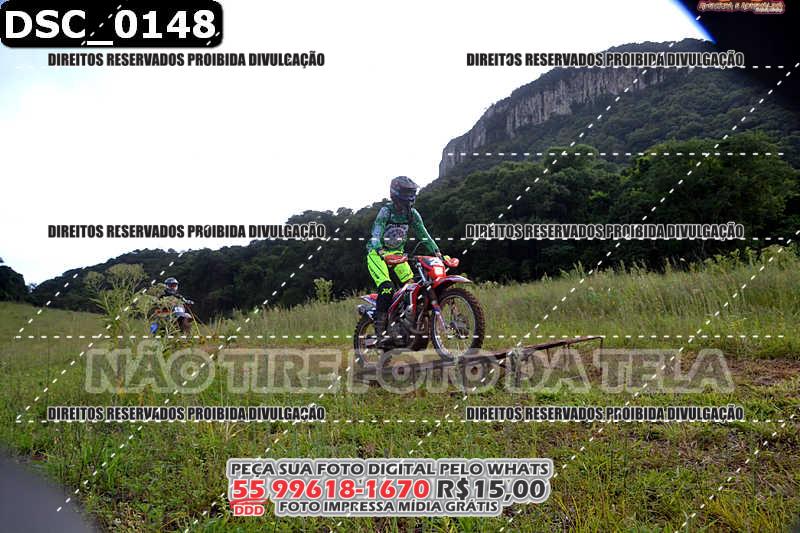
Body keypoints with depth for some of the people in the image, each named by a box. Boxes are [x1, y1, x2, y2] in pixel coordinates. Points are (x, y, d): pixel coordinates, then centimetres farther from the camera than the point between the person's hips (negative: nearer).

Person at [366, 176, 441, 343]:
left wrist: (436, 251, -16)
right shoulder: (386, 211, -18)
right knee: (386, 288, -23)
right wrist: (380, 250, -50)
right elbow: (376, 232, -31)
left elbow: (423, 234, -2)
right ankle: (379, 327, -18)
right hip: (377, 253, -6)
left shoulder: (412, 214, -1)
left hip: (397, 252, 6)